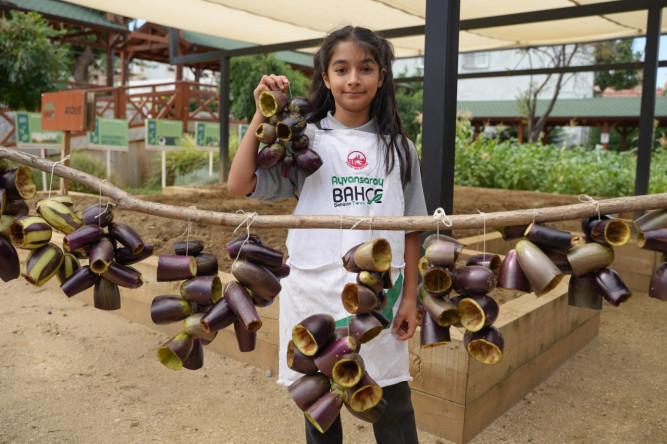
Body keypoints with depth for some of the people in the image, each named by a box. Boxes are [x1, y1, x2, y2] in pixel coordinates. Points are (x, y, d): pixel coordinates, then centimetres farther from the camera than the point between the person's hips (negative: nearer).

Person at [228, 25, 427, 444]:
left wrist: (410, 296, 3)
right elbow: (240, 185, -11)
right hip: (315, 291, 0)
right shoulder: (305, 140, -1)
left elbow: (411, 228, 6)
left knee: (394, 403, 11)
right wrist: (263, 114, -13)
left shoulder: (399, 147, 4)